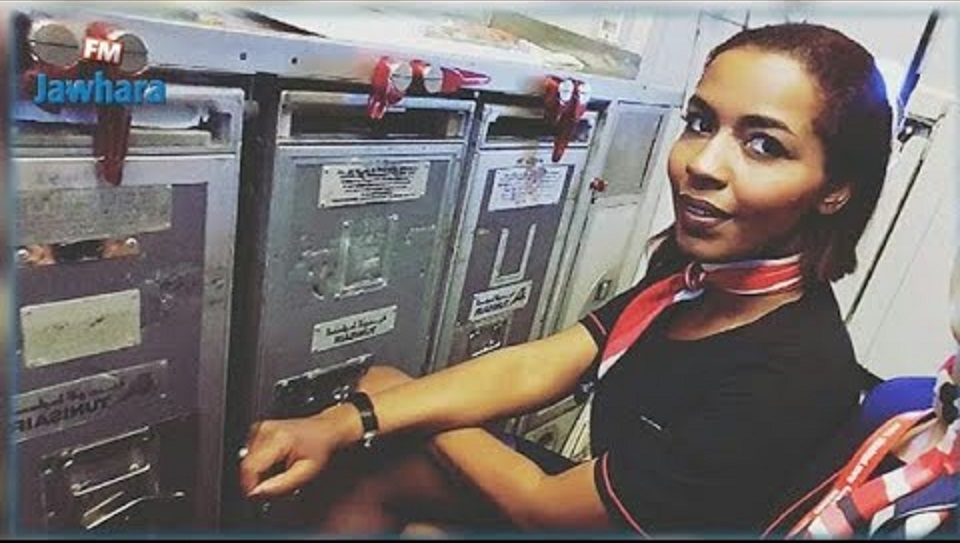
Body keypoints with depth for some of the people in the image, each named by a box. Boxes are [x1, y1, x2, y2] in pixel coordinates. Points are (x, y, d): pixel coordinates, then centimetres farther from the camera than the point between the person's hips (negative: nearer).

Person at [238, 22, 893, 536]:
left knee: (362, 476, -10)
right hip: (593, 491, 6)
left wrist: (404, 413, -9)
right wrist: (342, 422, -22)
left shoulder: (790, 380, -31)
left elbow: (544, 504, -24)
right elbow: (533, 368, -13)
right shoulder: (694, 265, -8)